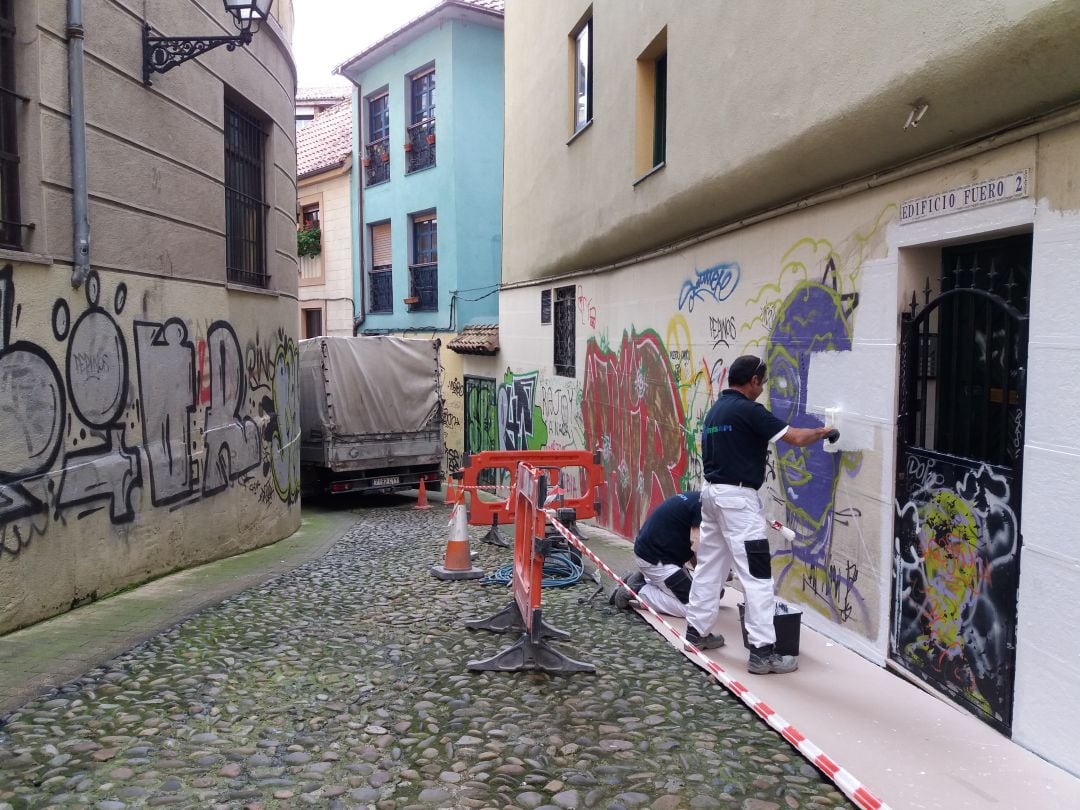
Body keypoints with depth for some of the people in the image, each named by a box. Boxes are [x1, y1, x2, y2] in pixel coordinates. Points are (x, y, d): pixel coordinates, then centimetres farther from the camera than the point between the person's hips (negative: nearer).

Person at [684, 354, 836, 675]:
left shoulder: (715, 410, 13)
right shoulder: (747, 410, -14)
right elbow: (797, 438, -14)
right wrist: (822, 432, 6)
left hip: (712, 492, 9)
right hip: (737, 497, -9)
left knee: (710, 563, 17)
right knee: (757, 574, -5)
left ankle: (697, 630, 26)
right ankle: (762, 651, -4)